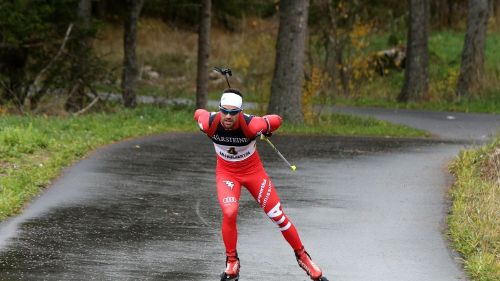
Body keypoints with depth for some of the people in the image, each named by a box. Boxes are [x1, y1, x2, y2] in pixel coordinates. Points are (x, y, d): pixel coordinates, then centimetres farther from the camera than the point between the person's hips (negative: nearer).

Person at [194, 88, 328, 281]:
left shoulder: (251, 125, -32)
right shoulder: (209, 123, -26)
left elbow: (276, 121, -13)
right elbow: (198, 113, -1)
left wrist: (264, 132, 5)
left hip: (253, 171, 0)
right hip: (226, 173, 0)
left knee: (278, 215, 1)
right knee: (229, 212, -25)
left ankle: (302, 256, 23)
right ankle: (231, 262, -4)